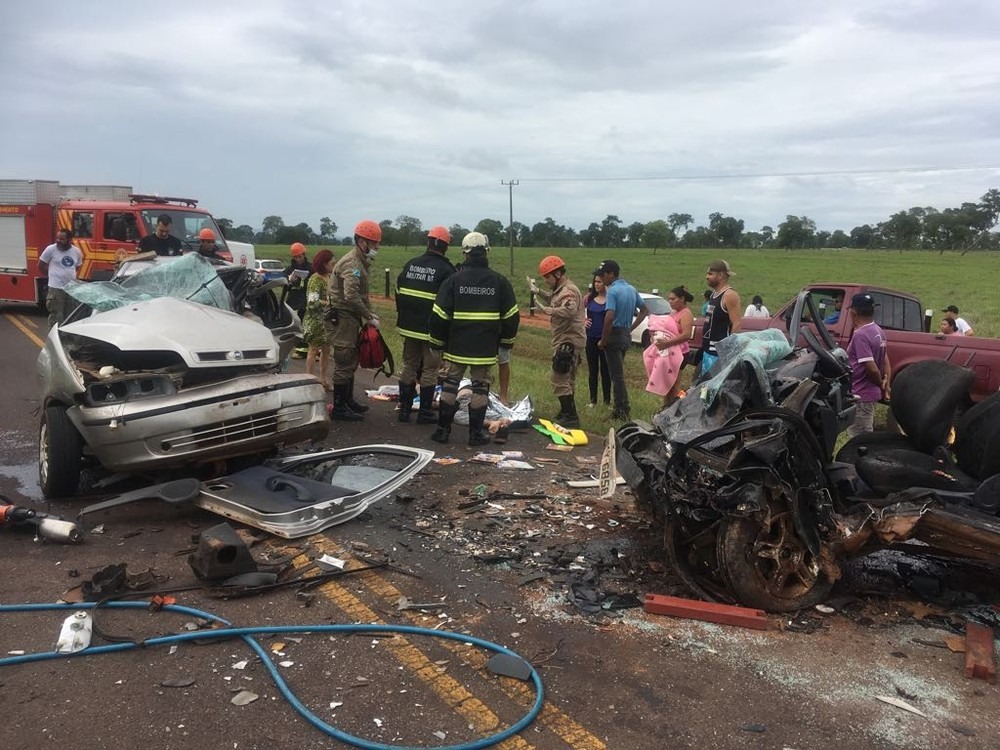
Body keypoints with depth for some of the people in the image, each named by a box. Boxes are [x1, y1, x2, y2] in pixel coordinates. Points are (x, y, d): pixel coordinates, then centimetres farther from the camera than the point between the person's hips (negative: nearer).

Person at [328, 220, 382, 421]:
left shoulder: (361, 262, 16)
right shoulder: (351, 263, -18)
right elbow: (351, 296, -29)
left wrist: (370, 313, 9)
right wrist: (369, 317, -21)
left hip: (351, 318, 10)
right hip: (343, 317, -10)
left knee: (350, 361, 18)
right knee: (344, 363, -6)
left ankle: (348, 400, 30)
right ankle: (339, 408, 1)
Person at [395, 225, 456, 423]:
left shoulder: (411, 264, 6)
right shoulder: (446, 270, -11)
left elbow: (398, 292, 13)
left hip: (409, 326, 5)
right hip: (432, 329, -5)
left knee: (409, 366, 15)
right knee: (429, 370, 4)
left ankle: (404, 409, 18)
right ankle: (425, 413, 8)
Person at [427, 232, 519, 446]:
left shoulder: (454, 279, -5)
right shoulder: (499, 282, -1)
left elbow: (439, 315, -4)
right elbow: (511, 316, 4)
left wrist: (438, 342, 8)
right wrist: (506, 340, 18)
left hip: (457, 346, 0)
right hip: (486, 348, 0)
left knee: (450, 385, 11)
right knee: (480, 387, 7)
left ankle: (443, 430, 14)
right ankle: (476, 433, 10)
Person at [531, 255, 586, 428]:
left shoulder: (568, 291, -18)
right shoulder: (560, 289, 14)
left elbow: (569, 310, -35)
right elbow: (553, 299, 30)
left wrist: (546, 310, -28)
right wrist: (538, 292, 17)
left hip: (568, 341, -11)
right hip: (566, 339, 11)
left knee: (559, 378, -11)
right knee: (567, 378, 19)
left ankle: (570, 417, -8)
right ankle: (567, 413, 30)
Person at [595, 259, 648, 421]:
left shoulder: (613, 291, -16)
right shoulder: (631, 289, 10)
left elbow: (609, 317, -26)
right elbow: (645, 310, 17)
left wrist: (603, 340, -17)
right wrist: (631, 327, 14)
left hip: (615, 334, -8)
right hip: (627, 335, 8)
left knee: (617, 374, -2)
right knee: (618, 372, 17)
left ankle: (623, 411, 2)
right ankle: (621, 408, 21)